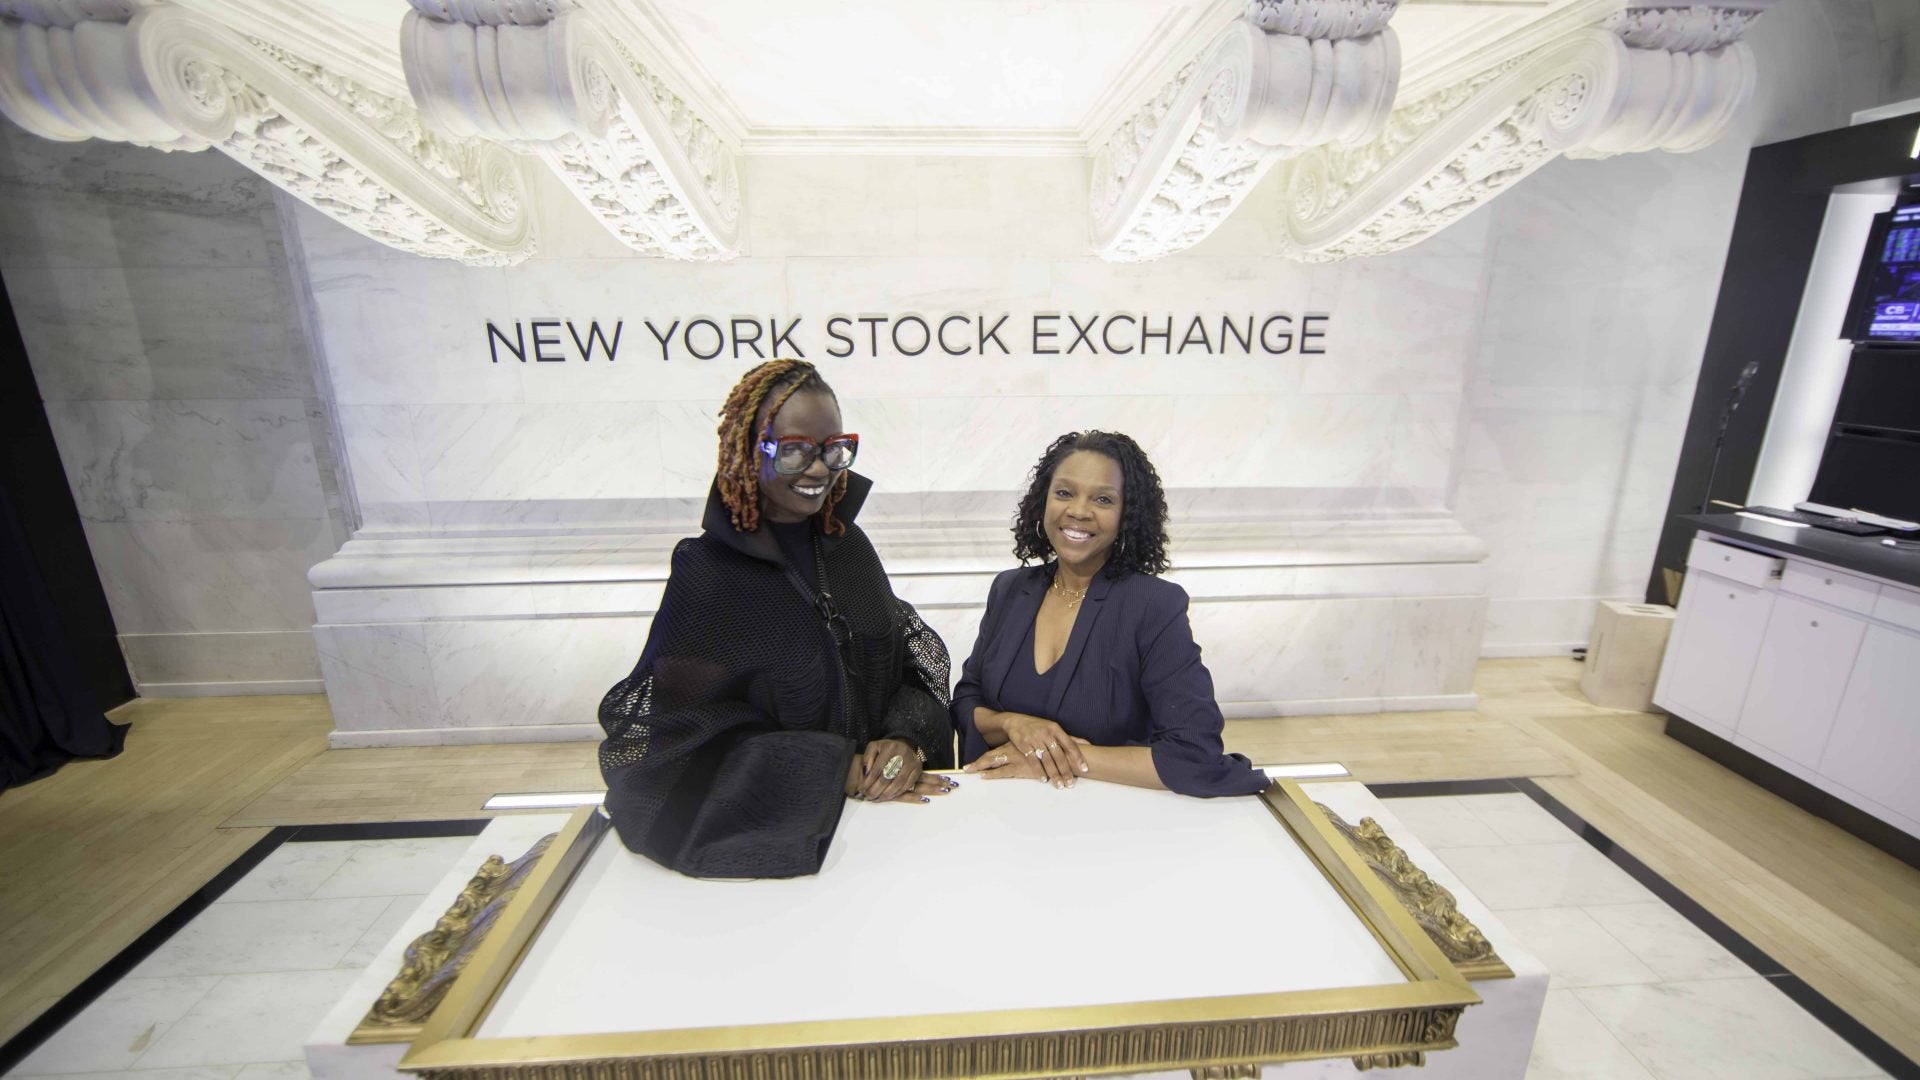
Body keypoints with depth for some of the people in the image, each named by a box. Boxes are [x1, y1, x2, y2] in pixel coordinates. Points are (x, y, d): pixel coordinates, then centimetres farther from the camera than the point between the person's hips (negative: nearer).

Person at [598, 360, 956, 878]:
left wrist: (907, 739, -12)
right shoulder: (704, 574, -10)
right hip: (771, 834, -3)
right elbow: (676, 732, -10)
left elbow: (919, 652, 6)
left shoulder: (847, 545, 3)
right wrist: (833, 772, -14)